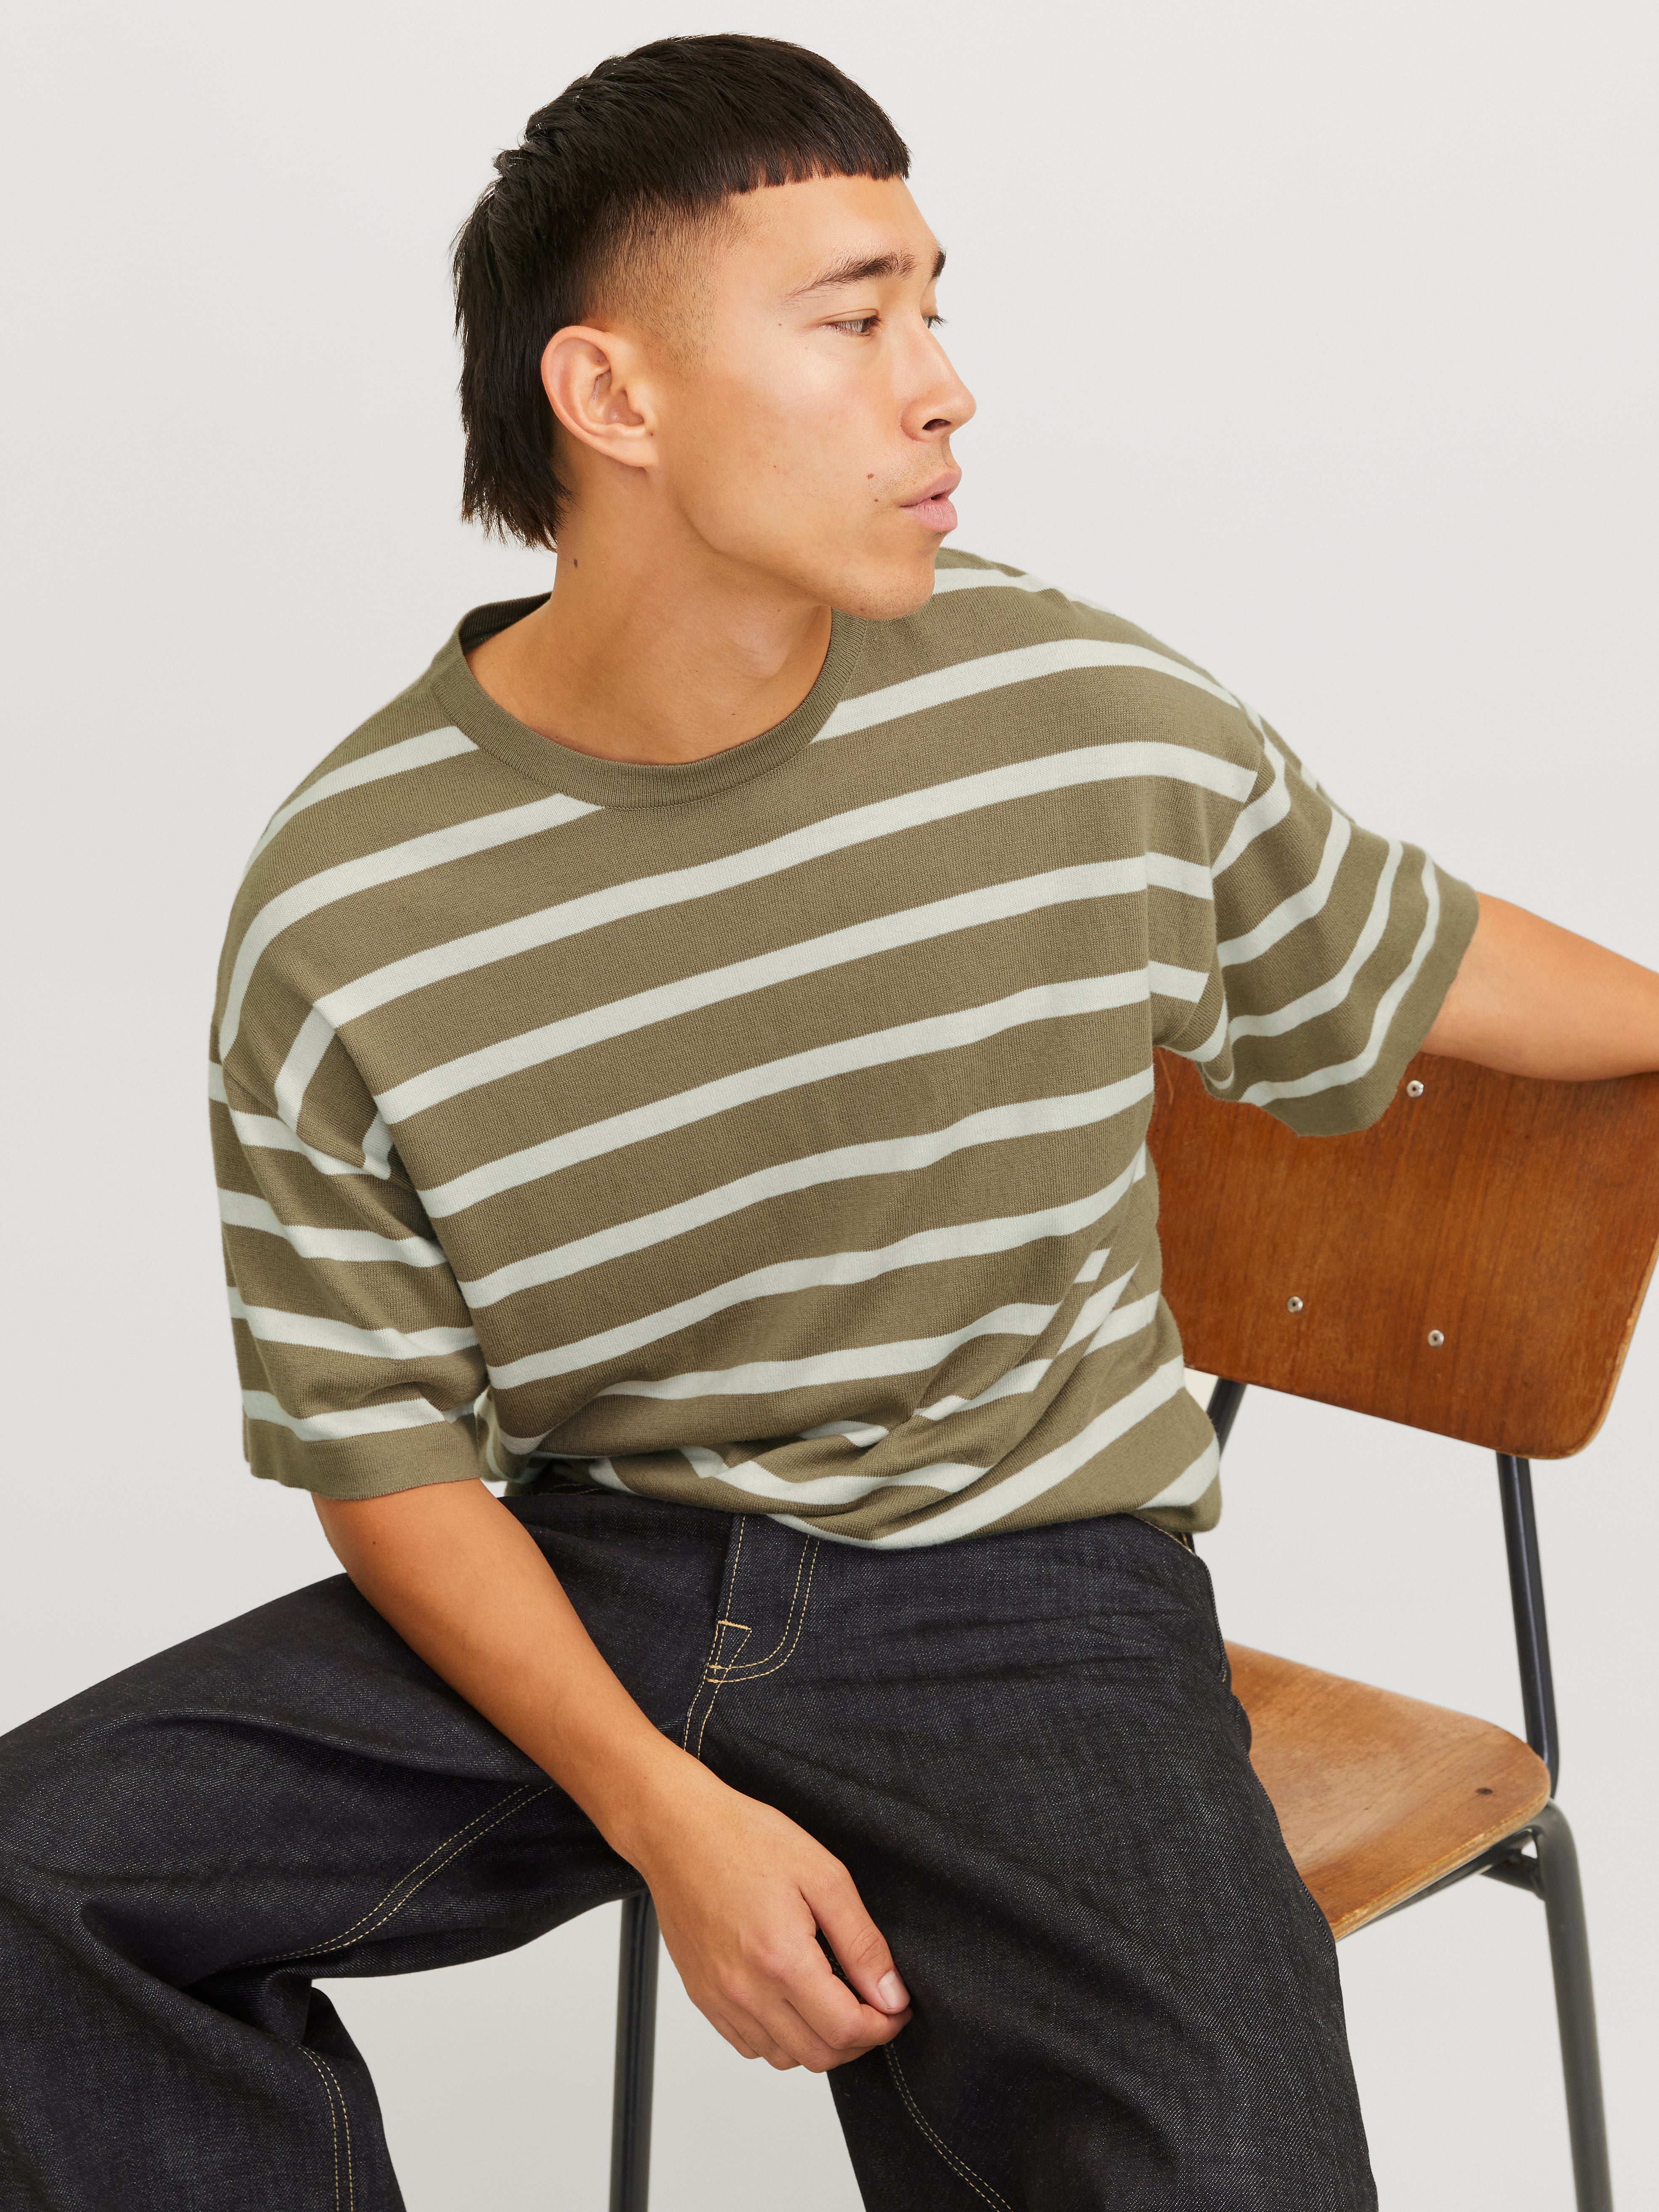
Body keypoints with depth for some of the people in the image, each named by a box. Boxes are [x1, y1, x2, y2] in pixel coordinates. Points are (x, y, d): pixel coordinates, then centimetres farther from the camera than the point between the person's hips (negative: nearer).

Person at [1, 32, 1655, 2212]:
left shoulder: (1097, 724, -6)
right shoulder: (341, 919, -10)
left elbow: (1400, 960, 14)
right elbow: (384, 1444, -4)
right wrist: (657, 1807, -15)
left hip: (1022, 1588, -1)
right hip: (584, 1582, 1)